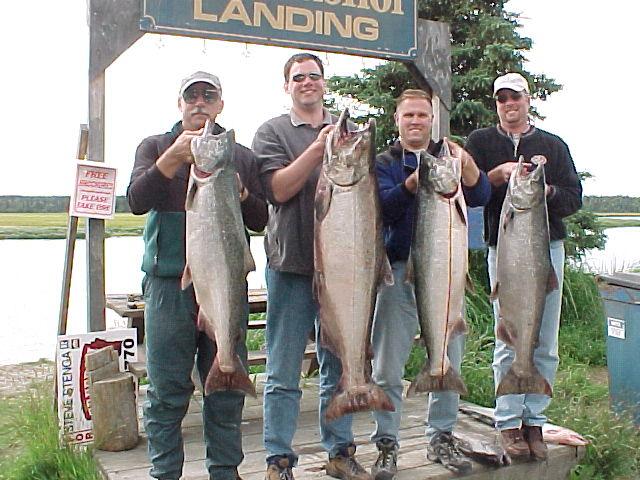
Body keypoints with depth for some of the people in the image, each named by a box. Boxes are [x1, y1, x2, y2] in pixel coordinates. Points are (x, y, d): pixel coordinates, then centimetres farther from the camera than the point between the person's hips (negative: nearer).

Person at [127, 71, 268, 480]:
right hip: (170, 283, -1)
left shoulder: (242, 156, 14)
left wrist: (239, 191, -9)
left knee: (227, 389, 6)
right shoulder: (156, 147, 10)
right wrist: (172, 159, -20)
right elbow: (137, 200, -6)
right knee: (167, 391, 1)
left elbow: (260, 220, 10)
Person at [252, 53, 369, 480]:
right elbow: (279, 189, -10)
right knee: (284, 374, 3)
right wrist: (318, 148, -18)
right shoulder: (273, 132, 5)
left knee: (340, 367, 12)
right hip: (291, 264, -3)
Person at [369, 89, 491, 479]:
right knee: (388, 367, -1)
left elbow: (481, 197, -5)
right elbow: (382, 209, -11)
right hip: (400, 270, -2)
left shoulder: (450, 157, 13)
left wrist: (465, 162, -22)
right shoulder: (385, 162, 8)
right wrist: (411, 183, -29)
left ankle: (442, 438, 23)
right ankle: (387, 445, 11)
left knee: (449, 361, 8)